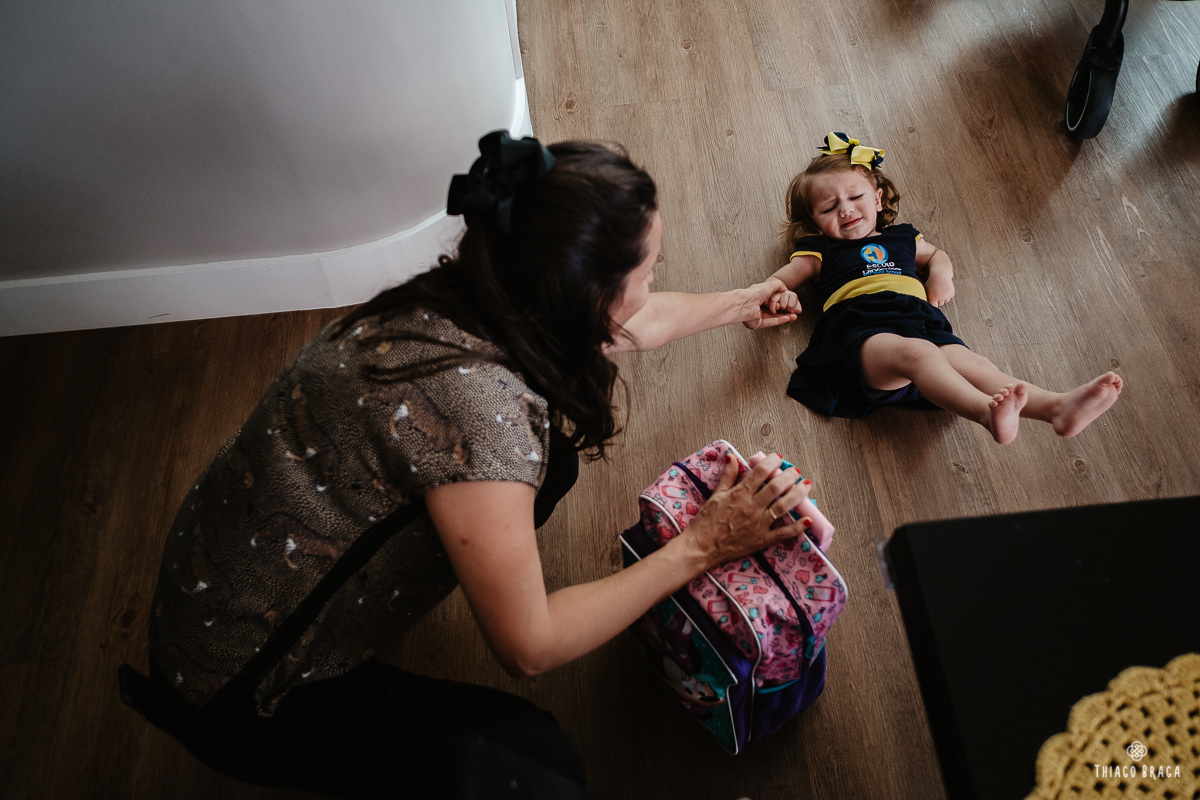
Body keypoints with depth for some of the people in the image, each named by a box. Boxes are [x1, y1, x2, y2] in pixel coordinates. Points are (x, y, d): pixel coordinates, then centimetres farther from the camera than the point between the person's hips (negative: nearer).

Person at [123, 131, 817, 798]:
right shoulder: (475, 398, -37)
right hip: (246, 691, -7)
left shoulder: (472, 295, -11)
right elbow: (530, 647, -23)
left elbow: (638, 326, 10)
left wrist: (742, 303, 26)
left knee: (549, 445, 0)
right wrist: (702, 548, -16)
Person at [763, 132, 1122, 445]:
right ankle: (986, 412, -64)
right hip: (860, 330, -4)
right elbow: (785, 274, 17)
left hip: (918, 322, 5)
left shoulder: (900, 237, 35)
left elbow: (935, 254, 51)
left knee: (967, 362, -26)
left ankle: (1057, 407, -48)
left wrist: (941, 273, 27)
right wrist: (780, 293, -8)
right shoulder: (820, 249, 24)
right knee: (917, 353, -39)